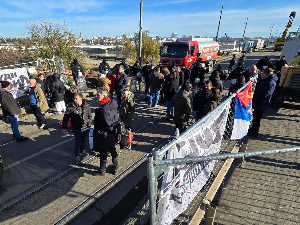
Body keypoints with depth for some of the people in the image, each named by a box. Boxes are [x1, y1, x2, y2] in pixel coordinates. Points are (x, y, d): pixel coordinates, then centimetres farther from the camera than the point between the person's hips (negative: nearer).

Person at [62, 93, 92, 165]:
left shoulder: (86, 106, -5)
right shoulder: (70, 107, -13)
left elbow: (90, 116, 5)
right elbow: (66, 117, -7)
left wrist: (89, 124, 2)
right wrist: (64, 127, -7)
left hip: (86, 128, 3)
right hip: (77, 129, -3)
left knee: (84, 140, 19)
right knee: (78, 142, -1)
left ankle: (82, 151, 46)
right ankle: (77, 156, 19)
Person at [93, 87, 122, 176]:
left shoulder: (103, 109, -28)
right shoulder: (112, 105, -2)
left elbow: (107, 124, -24)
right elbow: (118, 120, 1)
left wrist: (113, 131, -6)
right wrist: (118, 132, 5)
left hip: (104, 136, -8)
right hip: (112, 136, 8)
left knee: (103, 154, 12)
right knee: (113, 150, 23)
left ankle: (102, 171, 32)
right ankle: (116, 167, 41)